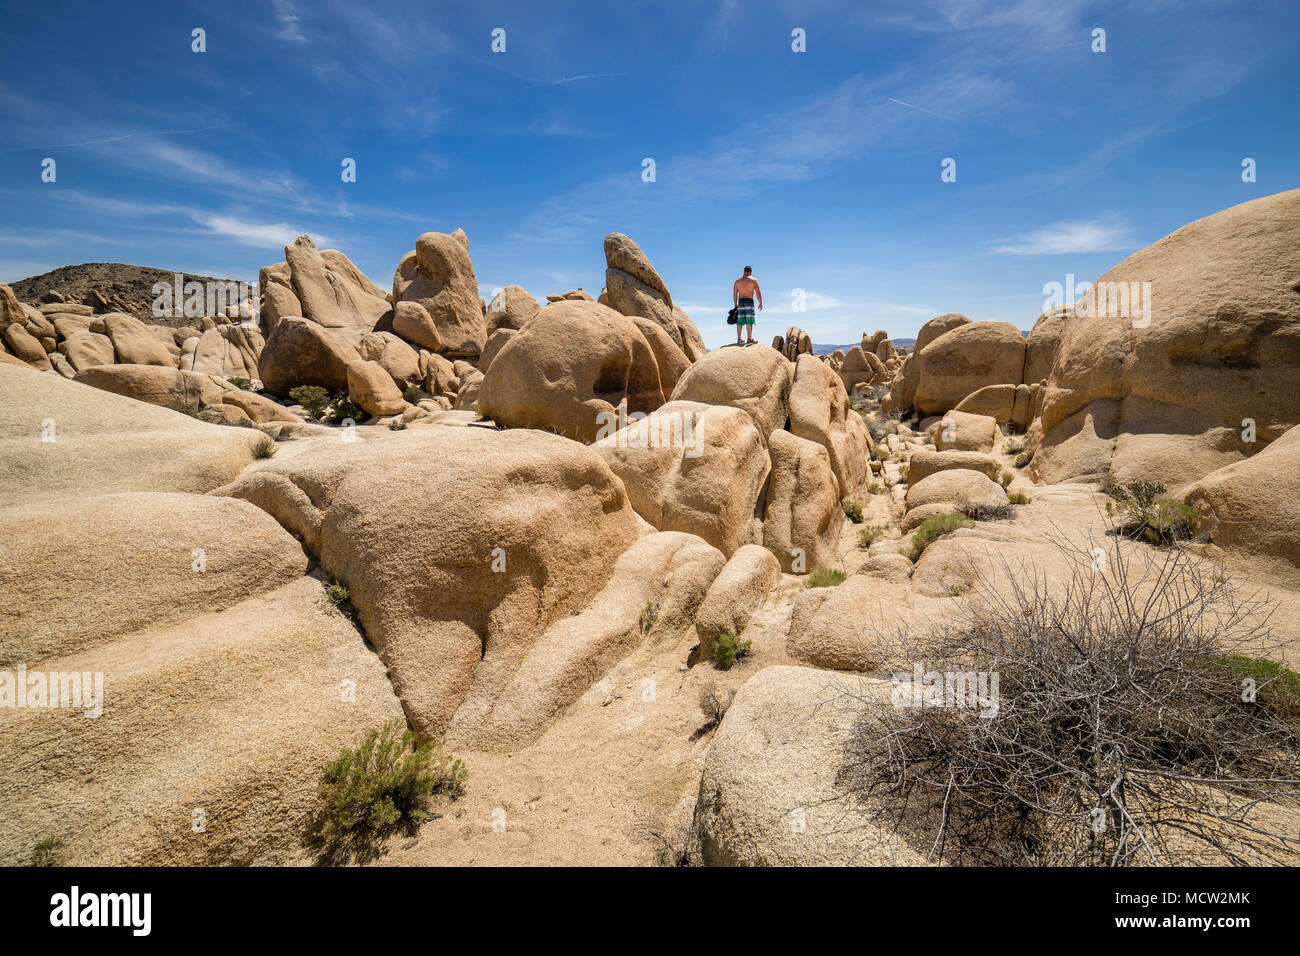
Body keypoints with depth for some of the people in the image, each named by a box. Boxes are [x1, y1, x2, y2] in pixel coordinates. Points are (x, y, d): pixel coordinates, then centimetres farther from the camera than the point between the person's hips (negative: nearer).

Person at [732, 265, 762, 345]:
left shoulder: (738, 281, 12)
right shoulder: (753, 280, 2)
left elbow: (734, 294, 10)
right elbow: (758, 293, -4)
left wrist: (735, 305, 16)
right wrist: (760, 303, 5)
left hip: (740, 302, 3)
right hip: (749, 301, -3)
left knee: (739, 322, 6)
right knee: (749, 321, -7)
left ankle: (738, 339, 6)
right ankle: (750, 339, -13)